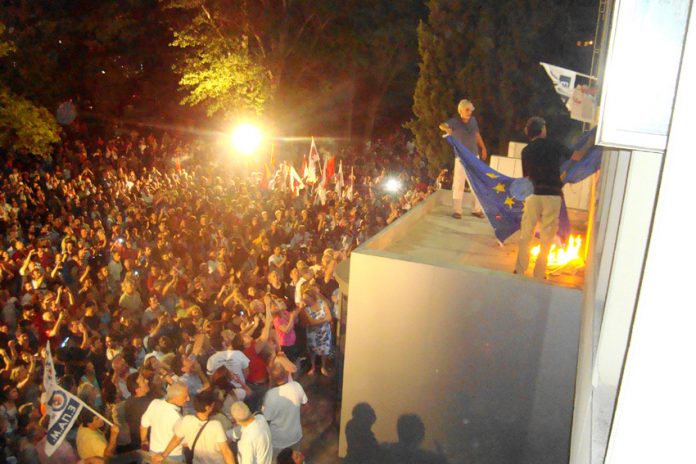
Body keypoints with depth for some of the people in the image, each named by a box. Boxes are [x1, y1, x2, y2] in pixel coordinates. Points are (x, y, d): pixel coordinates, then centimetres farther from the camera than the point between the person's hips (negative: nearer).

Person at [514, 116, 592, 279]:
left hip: (533, 195, 2)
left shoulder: (526, 151, 6)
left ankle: (519, 271, 11)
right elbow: (577, 156, 1)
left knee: (526, 236, 10)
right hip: (552, 196, -2)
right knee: (546, 239, 7)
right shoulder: (553, 145, -2)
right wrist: (588, 144, 18)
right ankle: (539, 275, 11)